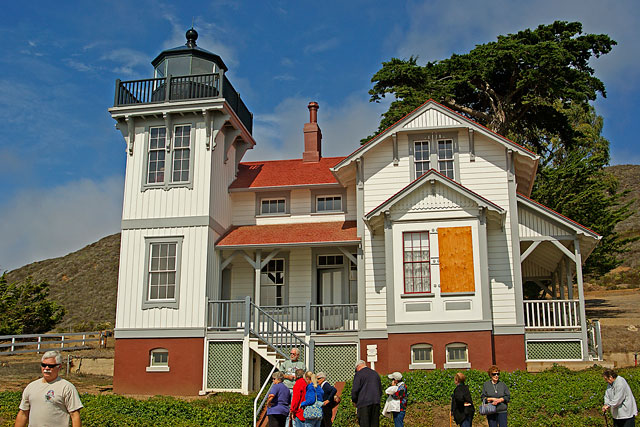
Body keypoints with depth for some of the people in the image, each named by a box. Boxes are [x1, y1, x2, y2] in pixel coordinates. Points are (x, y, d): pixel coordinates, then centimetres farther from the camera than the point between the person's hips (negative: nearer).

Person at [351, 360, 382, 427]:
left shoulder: (358, 374, -2)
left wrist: (354, 401, 6)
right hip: (376, 402, 5)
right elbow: (380, 390, 20)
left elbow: (355, 390, -9)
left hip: (364, 403, -5)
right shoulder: (375, 373, 17)